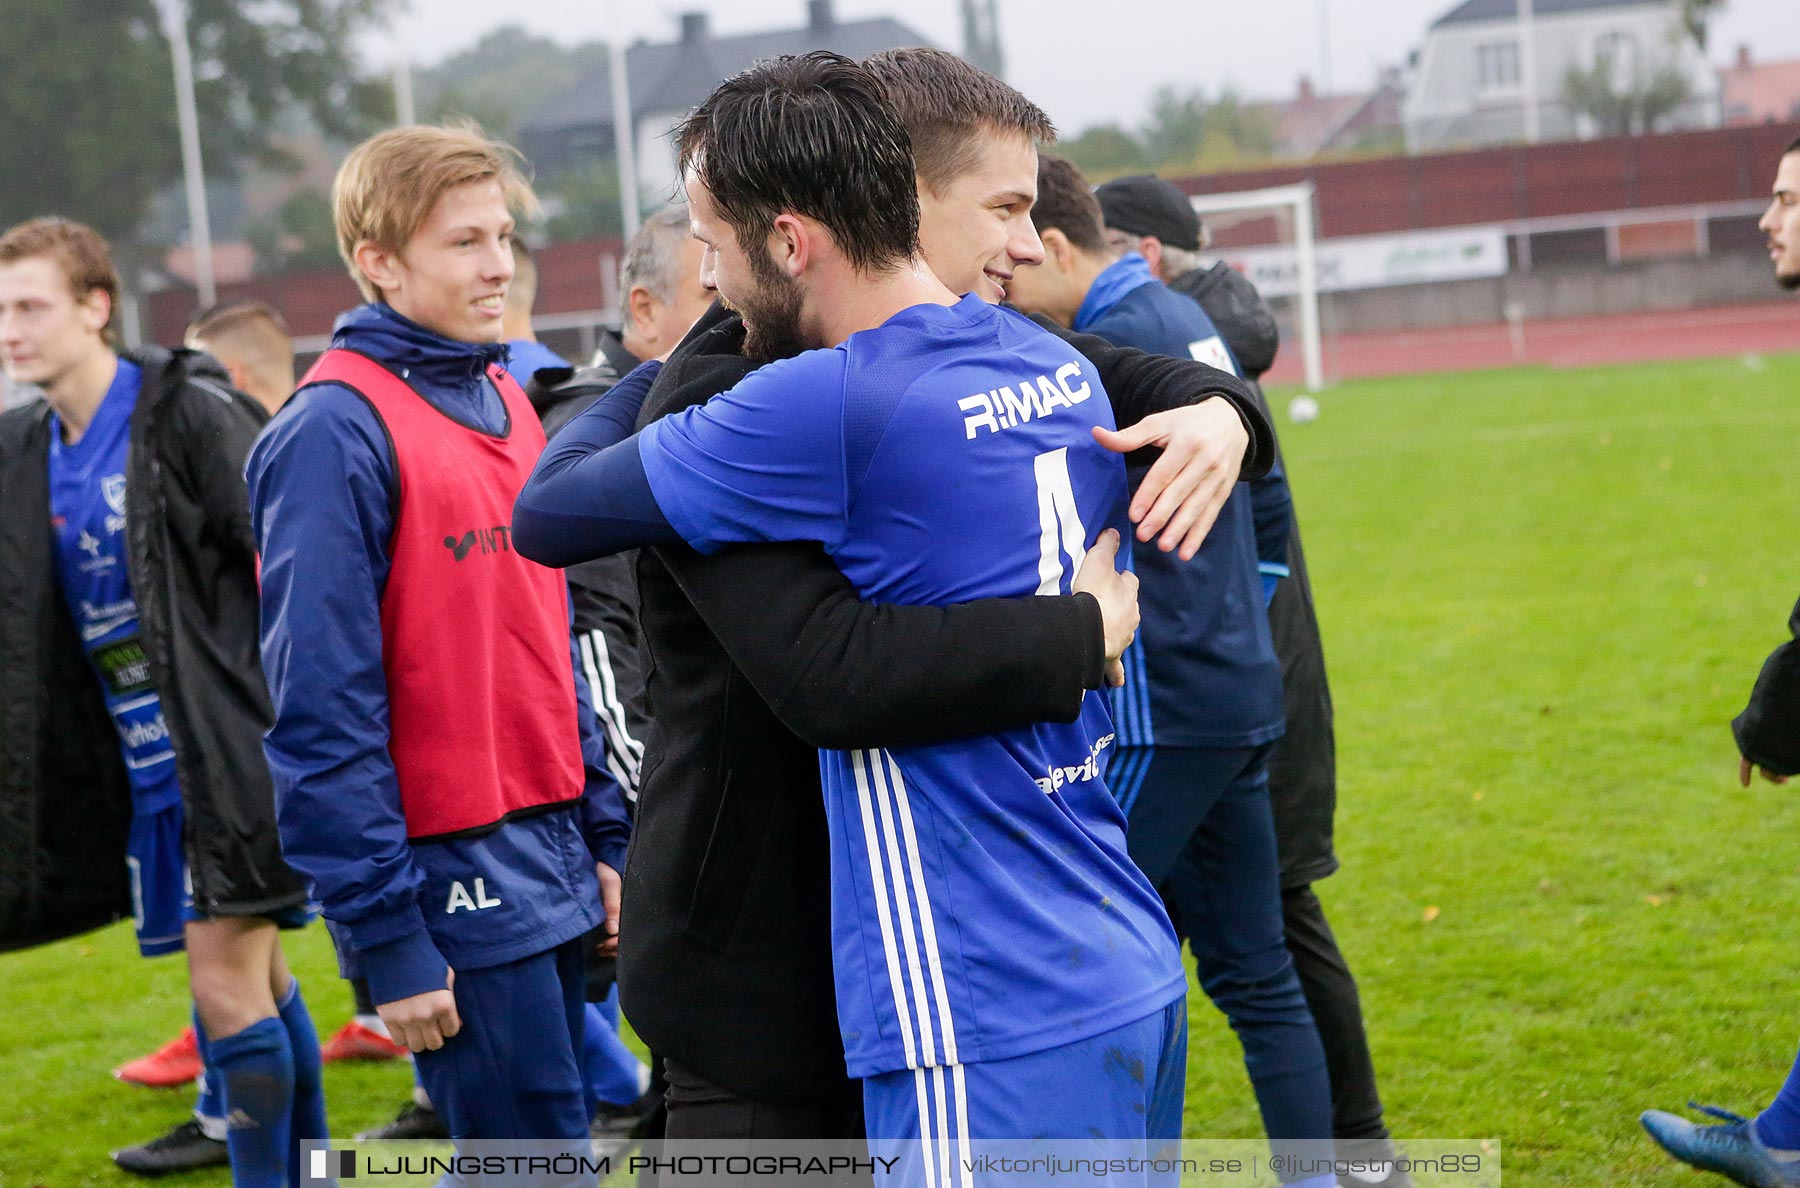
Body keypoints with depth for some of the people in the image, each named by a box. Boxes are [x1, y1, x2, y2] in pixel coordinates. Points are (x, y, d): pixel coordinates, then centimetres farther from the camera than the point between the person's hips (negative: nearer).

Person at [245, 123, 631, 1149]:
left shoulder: (508, 401, 12)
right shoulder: (336, 430, -13)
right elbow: (321, 707, -15)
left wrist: (606, 836, 13)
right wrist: (388, 935, -16)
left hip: (553, 867, 8)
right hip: (454, 878, -8)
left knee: (558, 1138, 14)